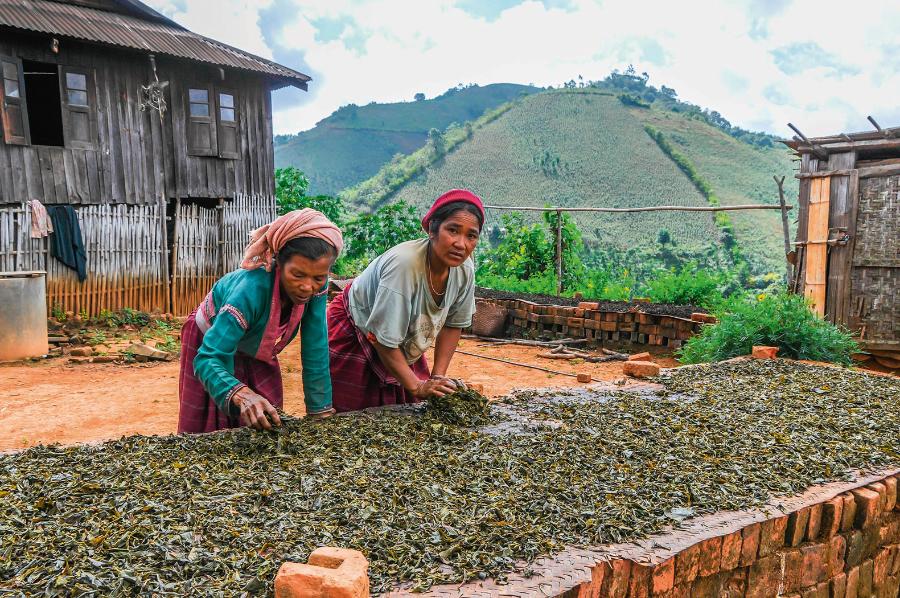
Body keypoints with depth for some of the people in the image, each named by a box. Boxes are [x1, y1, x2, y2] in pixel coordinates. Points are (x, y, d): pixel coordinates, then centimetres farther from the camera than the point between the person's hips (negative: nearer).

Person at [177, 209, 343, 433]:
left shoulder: (317, 286, -28)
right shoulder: (252, 288, -41)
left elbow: (316, 353, -22)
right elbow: (208, 358, -45)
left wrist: (321, 411, -25)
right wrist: (241, 395, -62)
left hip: (257, 351, 4)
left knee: (266, 427, 7)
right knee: (210, 430, 7)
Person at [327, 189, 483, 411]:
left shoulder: (464, 268, -17)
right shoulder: (403, 264, -37)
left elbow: (453, 324, -2)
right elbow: (383, 339, -31)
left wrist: (438, 376, -7)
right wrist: (417, 386, -25)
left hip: (403, 346, 6)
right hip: (355, 337, -6)